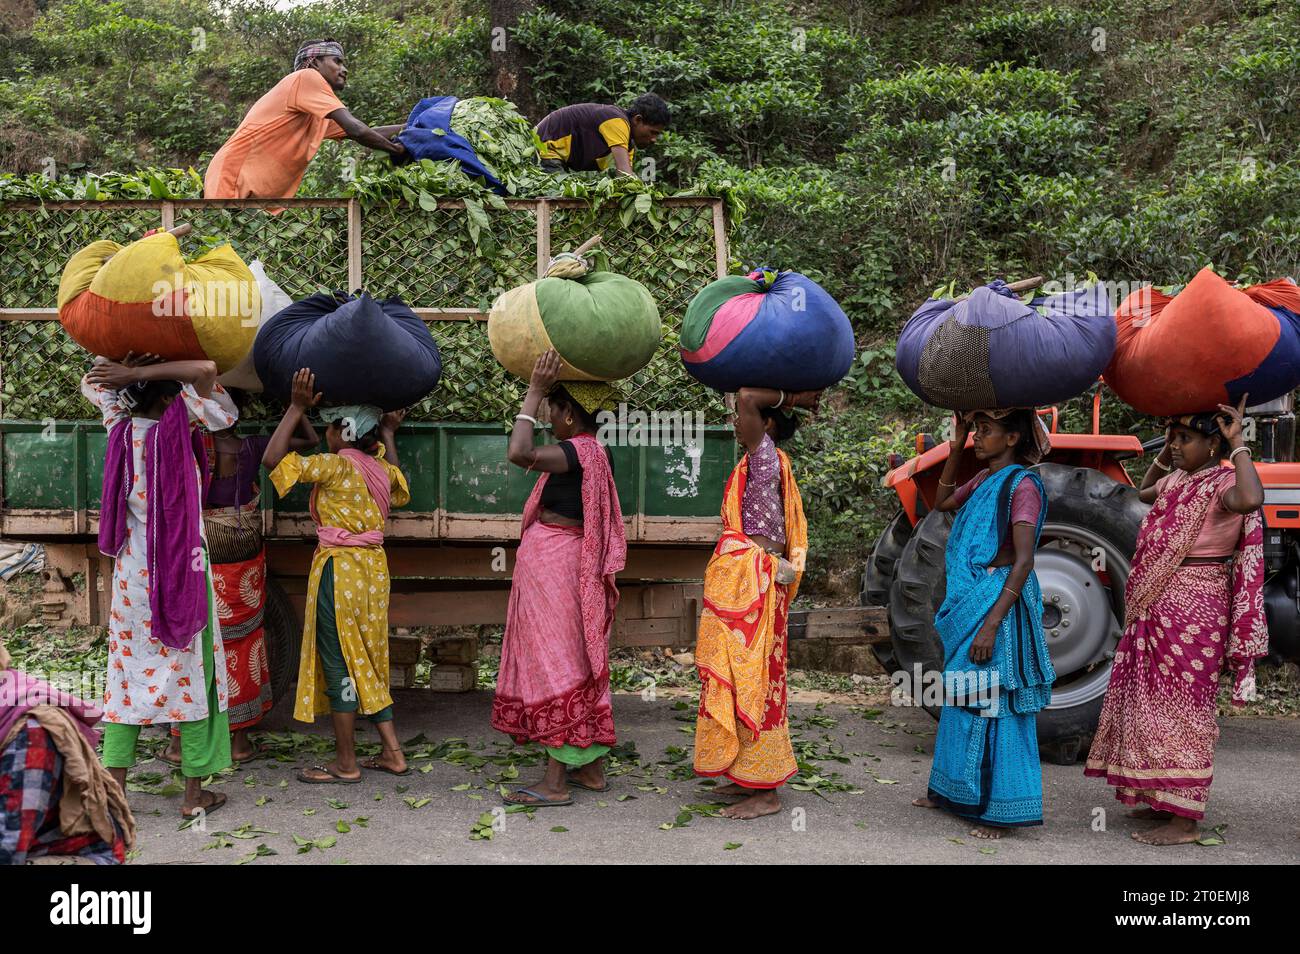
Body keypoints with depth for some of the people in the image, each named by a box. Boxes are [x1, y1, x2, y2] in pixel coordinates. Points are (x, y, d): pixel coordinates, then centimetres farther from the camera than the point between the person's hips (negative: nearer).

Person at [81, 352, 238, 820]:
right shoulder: (177, 427, -13)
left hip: (132, 572, 4)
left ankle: (114, 786, 13)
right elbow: (206, 370, -19)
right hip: (182, 569, -4)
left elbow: (91, 383, 19)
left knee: (128, 673, 11)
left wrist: (128, 373, 3)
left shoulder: (121, 426, 1)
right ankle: (195, 793, 11)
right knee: (191, 673, 5)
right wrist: (143, 373, -16)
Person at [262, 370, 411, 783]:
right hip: (372, 567, 8)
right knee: (366, 661, 16)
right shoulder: (380, 467, 7)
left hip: (339, 569, -8)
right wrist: (388, 433, 36)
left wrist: (297, 408, -12)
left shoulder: (337, 466, -15)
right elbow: (397, 483, 32)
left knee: (338, 664, 2)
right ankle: (392, 752, 19)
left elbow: (273, 459, -17)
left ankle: (346, 764, 11)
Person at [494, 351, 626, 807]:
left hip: (552, 564, -10)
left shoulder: (577, 451, -18)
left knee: (555, 664, -6)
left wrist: (534, 392, -24)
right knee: (581, 665, 13)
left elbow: (520, 453, -32)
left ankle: (555, 781, -1)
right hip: (572, 561, 10)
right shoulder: (596, 452, 11)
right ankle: (592, 768, 22)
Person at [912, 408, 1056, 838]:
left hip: (999, 603, -8)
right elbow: (942, 503, 23)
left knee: (994, 705, -2)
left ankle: (1001, 810, 9)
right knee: (961, 700, 17)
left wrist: (991, 624, -25)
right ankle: (951, 791, 30)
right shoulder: (984, 480, 9)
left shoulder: (1022, 485, -15)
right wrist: (956, 448, 12)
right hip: (968, 602, 8)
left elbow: (1023, 561, -20)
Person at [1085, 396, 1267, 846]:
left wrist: (1238, 445, -28)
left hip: (1193, 611, -9)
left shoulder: (1222, 483, -15)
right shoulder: (1177, 479, 11)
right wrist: (1165, 453, 21)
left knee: (1182, 707, -3)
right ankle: (1166, 801, 29)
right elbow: (1144, 492, 34)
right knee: (1157, 703, 16)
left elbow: (1251, 500, -40)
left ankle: (1185, 821, 6)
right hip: (1156, 609, 9)